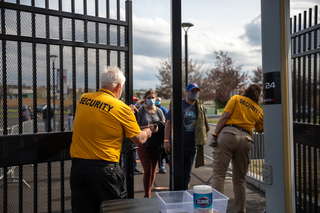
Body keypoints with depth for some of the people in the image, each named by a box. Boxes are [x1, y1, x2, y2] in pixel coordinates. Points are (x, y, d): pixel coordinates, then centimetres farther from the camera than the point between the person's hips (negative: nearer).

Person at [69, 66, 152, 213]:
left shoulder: (83, 99, 4)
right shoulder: (121, 108, -12)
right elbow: (139, 140, -3)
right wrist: (147, 132, 20)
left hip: (77, 165, 5)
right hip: (103, 167, -5)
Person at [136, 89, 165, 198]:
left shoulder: (159, 111, 8)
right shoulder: (140, 111, 0)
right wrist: (148, 127, -18)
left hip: (156, 144, 3)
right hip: (144, 144, -3)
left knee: (153, 170, 10)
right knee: (148, 170, -8)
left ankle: (148, 192, 27)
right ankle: (147, 195, 4)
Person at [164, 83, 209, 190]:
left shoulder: (200, 108, 9)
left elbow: (202, 126, 16)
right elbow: (168, 123, -5)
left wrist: (199, 142, 12)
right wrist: (166, 141, -11)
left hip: (191, 147, 5)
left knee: (187, 174, 14)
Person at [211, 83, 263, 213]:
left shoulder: (236, 98, 12)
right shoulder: (259, 111, 22)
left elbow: (225, 116, -1)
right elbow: (260, 130, 33)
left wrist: (215, 134, -4)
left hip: (228, 134, -4)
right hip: (245, 140, 4)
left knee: (219, 174, -6)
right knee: (240, 178, 13)